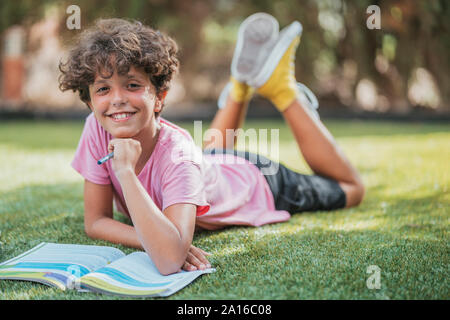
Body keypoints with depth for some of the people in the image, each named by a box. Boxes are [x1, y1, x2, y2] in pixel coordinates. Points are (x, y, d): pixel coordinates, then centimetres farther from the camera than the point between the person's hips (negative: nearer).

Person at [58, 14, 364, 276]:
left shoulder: (177, 153, -45)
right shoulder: (97, 130, -31)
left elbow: (170, 260, -57)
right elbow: (96, 221, -23)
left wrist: (126, 171, -57)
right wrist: (153, 240, -42)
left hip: (257, 183, -5)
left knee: (350, 189, 21)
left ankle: (281, 86, 21)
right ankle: (243, 82, 36)